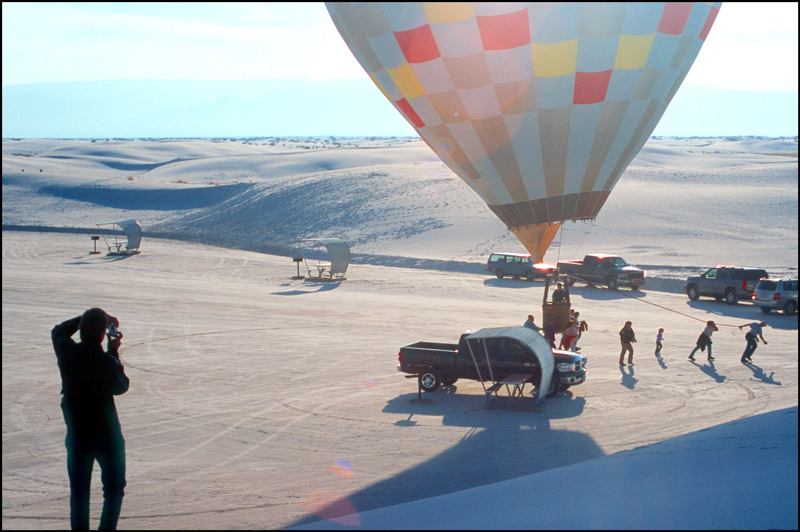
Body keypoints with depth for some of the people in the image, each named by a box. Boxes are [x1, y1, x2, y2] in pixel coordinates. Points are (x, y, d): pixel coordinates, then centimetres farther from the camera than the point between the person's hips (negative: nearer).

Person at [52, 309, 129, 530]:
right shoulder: (106, 362, -21)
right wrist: (114, 352, 1)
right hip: (106, 435, -4)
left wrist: (87, 319, 13)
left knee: (78, 491, 16)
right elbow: (121, 387, -1)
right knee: (114, 489, 11)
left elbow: (58, 331, 14)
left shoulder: (66, 353, -10)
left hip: (76, 435, 4)